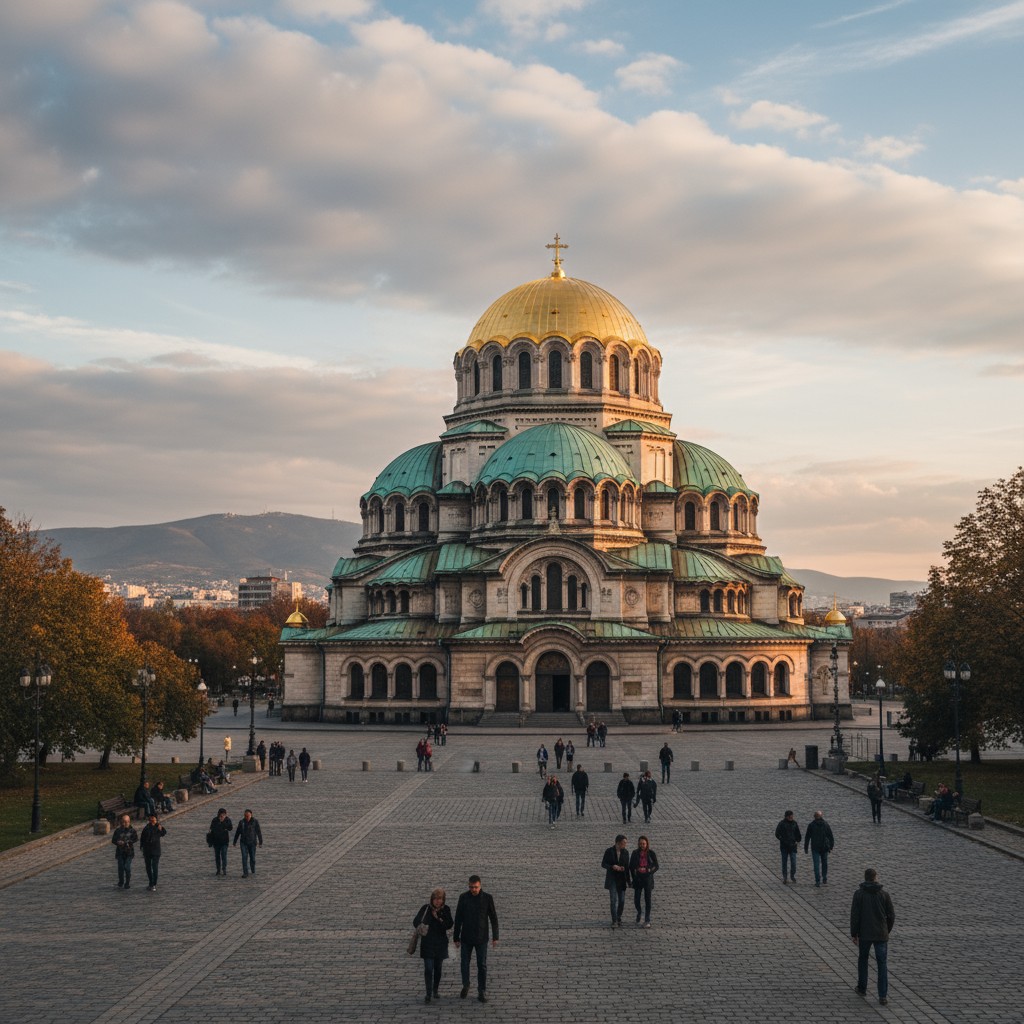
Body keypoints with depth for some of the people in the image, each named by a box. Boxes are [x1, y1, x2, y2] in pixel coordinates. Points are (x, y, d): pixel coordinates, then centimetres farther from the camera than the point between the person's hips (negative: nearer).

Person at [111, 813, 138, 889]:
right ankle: (121, 883, 20)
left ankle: (127, 883, 8)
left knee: (127, 867, -8)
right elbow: (113, 840, 7)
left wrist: (125, 842, -21)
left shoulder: (132, 831, -2)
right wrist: (118, 842, -16)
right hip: (120, 851, 2)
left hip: (129, 852, -2)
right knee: (120, 867, 1)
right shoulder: (118, 830, 4)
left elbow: (136, 839, -10)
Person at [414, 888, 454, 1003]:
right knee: (428, 968, -10)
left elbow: (450, 925, -7)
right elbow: (416, 921, -7)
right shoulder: (426, 908, -10)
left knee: (438, 967, 12)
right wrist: (419, 926, -29)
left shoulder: (445, 909, -5)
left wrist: (439, 918, -21)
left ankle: (435, 990, 29)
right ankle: (428, 994, -8)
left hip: (441, 943, 2)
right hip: (427, 943, -2)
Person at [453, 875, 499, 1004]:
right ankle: (465, 986, 33)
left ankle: (481, 993, 12)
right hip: (466, 938, 1)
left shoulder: (487, 898, -8)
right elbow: (458, 919, -1)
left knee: (482, 965, 2)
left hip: (481, 939, -1)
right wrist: (456, 937, 0)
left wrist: (495, 937, -4)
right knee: (465, 963, 10)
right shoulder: (463, 897, -6)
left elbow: (493, 918, -2)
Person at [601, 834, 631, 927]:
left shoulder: (626, 852, -1)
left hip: (622, 879, 3)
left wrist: (626, 877, -5)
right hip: (612, 878, -3)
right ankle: (614, 921, -9)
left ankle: (619, 918, 24)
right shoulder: (609, 851, -9)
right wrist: (612, 867, -23)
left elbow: (627, 866, 6)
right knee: (613, 900, -13)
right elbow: (603, 864, -5)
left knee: (621, 901, 3)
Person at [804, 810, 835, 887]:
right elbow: (831, 837, 1)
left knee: (816, 865, -1)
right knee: (824, 863, 19)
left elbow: (807, 837, -2)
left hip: (815, 848, -2)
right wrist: (831, 847, 8)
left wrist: (805, 848, 6)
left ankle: (818, 882, -7)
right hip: (824, 848, 2)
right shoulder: (826, 824, 0)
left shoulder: (811, 825, -4)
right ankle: (825, 880, 25)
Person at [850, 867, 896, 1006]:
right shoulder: (884, 894, -3)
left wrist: (853, 933, 1)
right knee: (882, 964, 5)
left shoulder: (859, 894, -6)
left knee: (863, 959, 21)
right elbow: (891, 916, 0)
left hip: (864, 934, 0)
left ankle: (862, 988, 28)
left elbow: (854, 915, -9)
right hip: (881, 934, 0)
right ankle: (883, 996, -1)